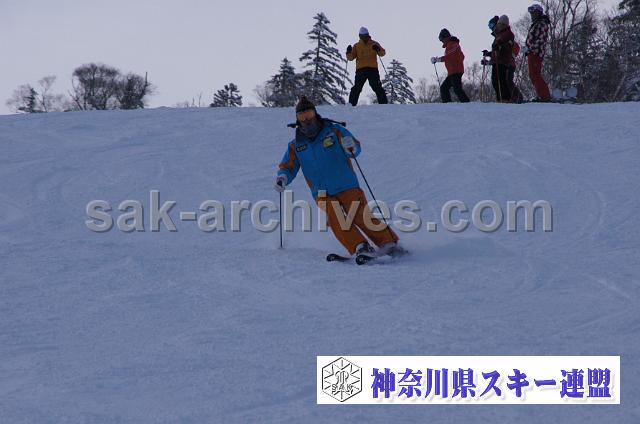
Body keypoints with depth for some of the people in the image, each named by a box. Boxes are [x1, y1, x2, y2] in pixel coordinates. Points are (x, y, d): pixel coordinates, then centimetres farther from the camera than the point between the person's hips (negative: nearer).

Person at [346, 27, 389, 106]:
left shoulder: (374, 44, 8)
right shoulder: (356, 46, 11)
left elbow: (382, 53, 3)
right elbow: (351, 57, 9)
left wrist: (378, 50, -17)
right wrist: (349, 52, -12)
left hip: (373, 69, -1)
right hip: (360, 69, 1)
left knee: (377, 87, -3)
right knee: (356, 88, -3)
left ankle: (383, 103, -1)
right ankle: (351, 104, 0)